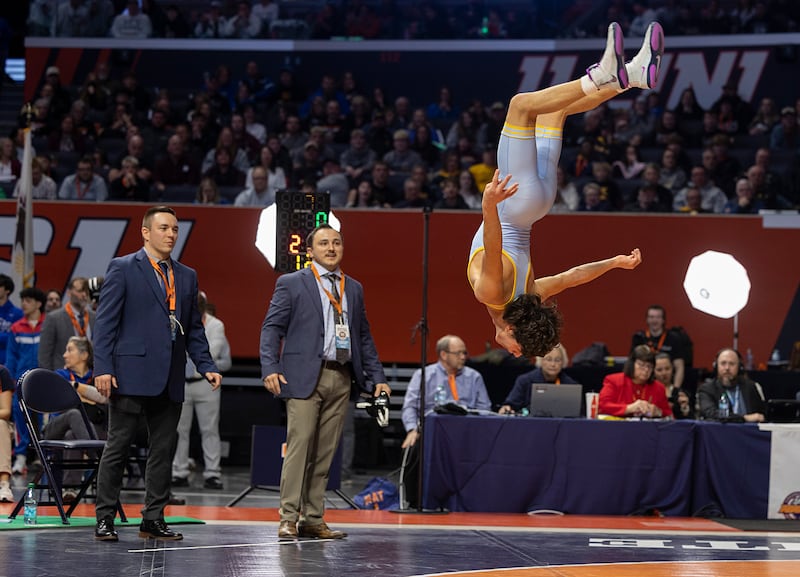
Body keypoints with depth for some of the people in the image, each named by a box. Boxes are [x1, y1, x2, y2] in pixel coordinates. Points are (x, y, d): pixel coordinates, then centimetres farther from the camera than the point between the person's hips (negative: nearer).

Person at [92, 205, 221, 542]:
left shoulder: (187, 277, 17)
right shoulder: (122, 269, 0)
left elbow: (194, 328, 19)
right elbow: (105, 321, -5)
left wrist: (206, 366, 5)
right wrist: (103, 367, -14)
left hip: (170, 381, 6)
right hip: (131, 375, -6)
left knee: (164, 450, 6)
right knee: (118, 447, -2)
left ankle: (153, 520, 13)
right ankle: (104, 519, 3)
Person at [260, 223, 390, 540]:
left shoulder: (354, 289, 18)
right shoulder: (291, 284, 3)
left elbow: (364, 336, 21)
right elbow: (271, 327, -2)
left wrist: (377, 377, 13)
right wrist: (270, 368, -15)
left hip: (341, 379, 5)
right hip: (305, 377, -5)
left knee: (325, 452, 6)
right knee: (299, 444, -11)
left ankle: (313, 519, 10)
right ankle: (289, 518, -10)